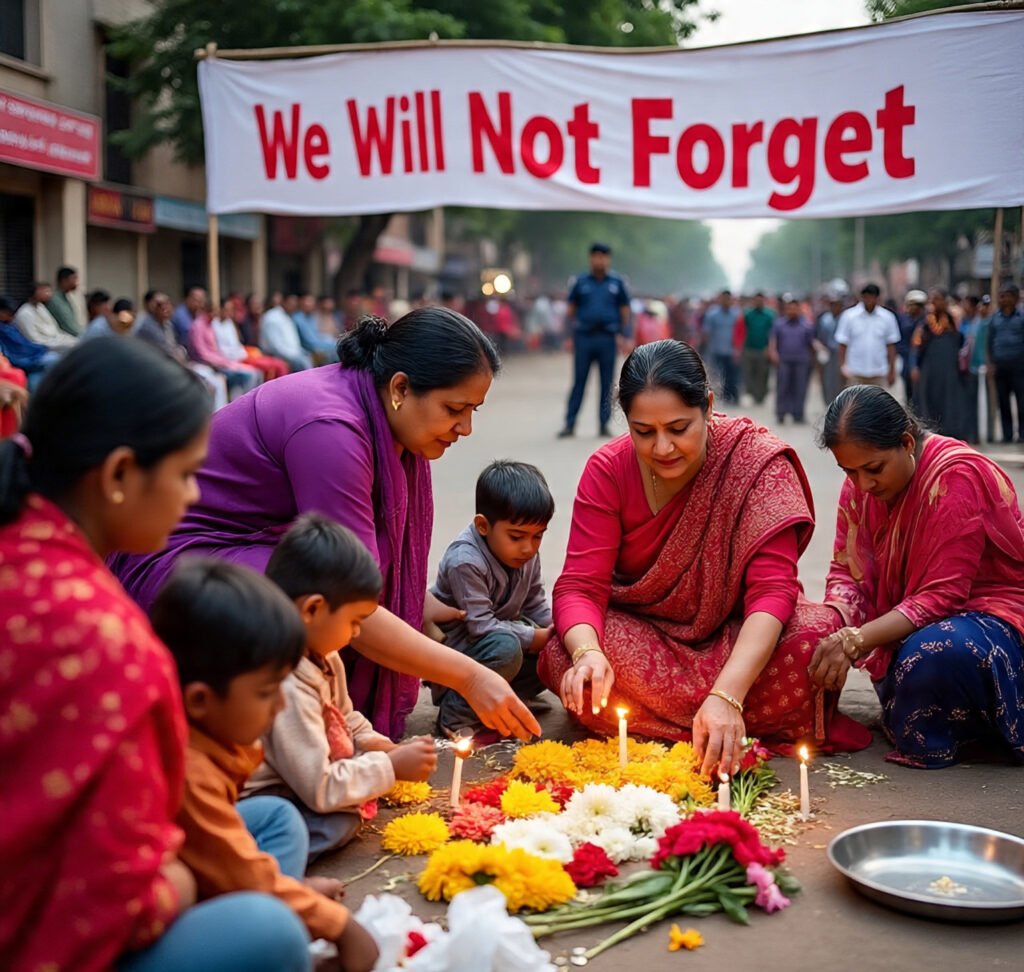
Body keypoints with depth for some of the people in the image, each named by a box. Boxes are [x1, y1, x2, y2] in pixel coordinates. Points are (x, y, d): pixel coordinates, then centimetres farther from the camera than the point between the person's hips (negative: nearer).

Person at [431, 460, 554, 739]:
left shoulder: (527, 554, -3)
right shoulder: (465, 561, -27)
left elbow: (535, 604, 9)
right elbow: (481, 627, -28)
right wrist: (536, 637, -23)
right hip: (450, 646, -8)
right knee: (506, 649, -36)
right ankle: (457, 713, -15)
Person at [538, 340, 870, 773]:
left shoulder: (759, 463, -19)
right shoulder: (607, 469, -11)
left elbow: (773, 590, -28)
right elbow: (580, 585, -16)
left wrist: (726, 696, -43)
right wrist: (587, 652, -40)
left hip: (736, 638, -2)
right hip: (641, 636, 3)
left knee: (816, 634, -35)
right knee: (564, 656, -32)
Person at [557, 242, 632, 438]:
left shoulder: (617, 283, 8)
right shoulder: (581, 282, 8)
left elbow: (625, 311, 10)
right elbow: (571, 310, 10)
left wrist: (624, 336, 1)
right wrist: (569, 335, 2)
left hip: (607, 338, 0)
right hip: (584, 336, 0)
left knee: (607, 383, 4)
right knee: (578, 381, -1)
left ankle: (604, 424, 11)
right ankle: (570, 424, 1)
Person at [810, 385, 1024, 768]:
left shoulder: (957, 477, -21)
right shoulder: (860, 484, 0)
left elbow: (941, 597, -24)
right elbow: (846, 571, 1)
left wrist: (855, 641, -33)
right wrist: (834, 630, -22)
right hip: (908, 623, 8)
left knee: (936, 653, -38)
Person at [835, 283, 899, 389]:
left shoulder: (887, 317, 1)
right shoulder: (849, 316, -4)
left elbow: (891, 345, 5)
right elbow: (842, 343, -2)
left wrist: (892, 370, 5)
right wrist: (842, 365, -9)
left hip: (879, 373, 2)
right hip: (855, 373, -1)